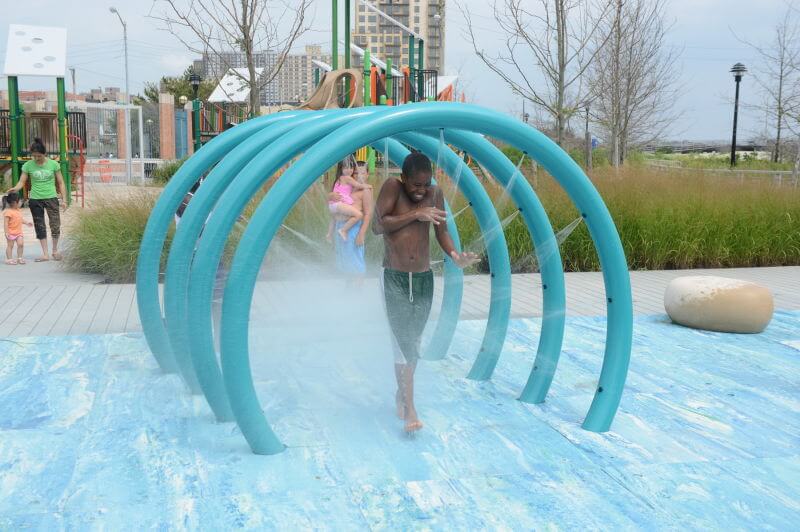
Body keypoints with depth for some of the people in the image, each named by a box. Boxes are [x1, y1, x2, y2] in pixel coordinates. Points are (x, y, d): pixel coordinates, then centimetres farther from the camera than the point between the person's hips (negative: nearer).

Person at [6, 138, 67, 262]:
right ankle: (45, 254, 12)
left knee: (55, 225, -3)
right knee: (40, 226, 5)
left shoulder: (53, 164, -5)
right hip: (35, 199, 2)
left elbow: (60, 183, 0)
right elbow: (22, 182, -4)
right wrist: (15, 188, -26)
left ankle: (55, 250, 18)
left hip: (51, 198, -1)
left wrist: (64, 199, -3)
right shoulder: (28, 165, -3)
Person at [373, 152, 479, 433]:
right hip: (394, 278, -4)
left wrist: (455, 255, -15)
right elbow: (378, 226, -17)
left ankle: (402, 393, 34)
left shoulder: (435, 193, 1)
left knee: (414, 340, 14)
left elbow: (441, 230, 3)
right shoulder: (392, 187, -9)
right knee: (402, 341, -10)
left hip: (424, 278, 4)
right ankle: (409, 409, -8)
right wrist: (415, 214, -20)